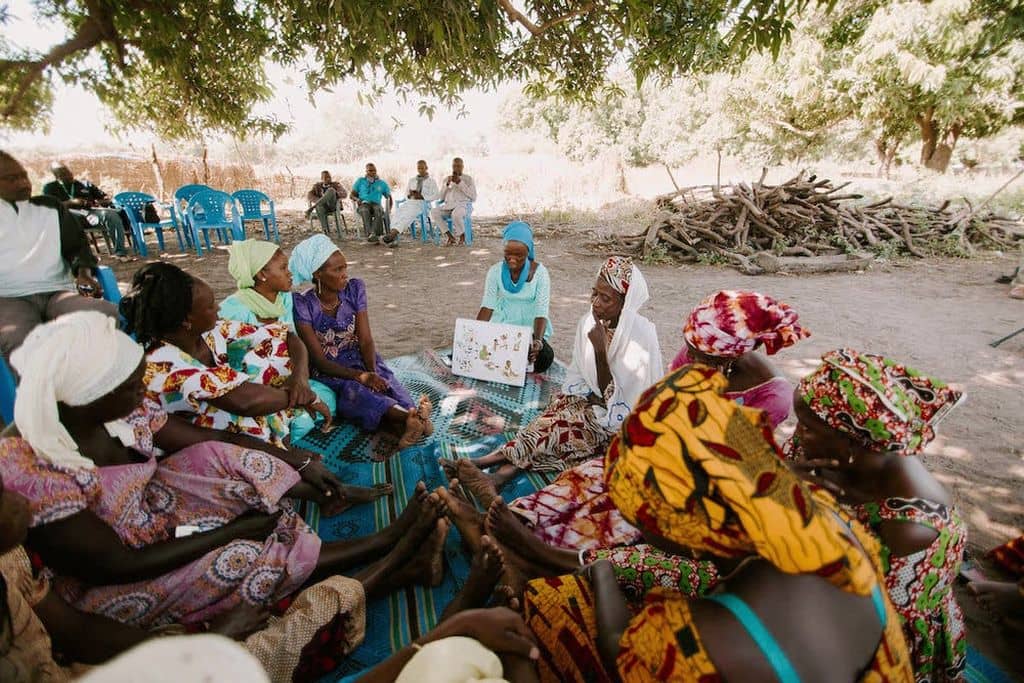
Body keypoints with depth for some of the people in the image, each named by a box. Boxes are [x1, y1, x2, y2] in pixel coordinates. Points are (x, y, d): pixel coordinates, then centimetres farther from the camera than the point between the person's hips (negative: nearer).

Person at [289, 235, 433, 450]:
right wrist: (360, 376, -29)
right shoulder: (303, 304, -12)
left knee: (385, 381, -29)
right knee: (354, 389, -36)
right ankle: (412, 417, -59)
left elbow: (365, 340, -5)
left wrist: (372, 371, -24)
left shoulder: (354, 289, -2)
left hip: (360, 360, 4)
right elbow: (319, 359, -14)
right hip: (329, 372, -4)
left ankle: (405, 425, -58)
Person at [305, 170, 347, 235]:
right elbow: (309, 196, 7)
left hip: (334, 205, -1)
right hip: (322, 205, 1)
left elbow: (345, 194, 1)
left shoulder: (336, 185, 19)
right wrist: (319, 200, -13)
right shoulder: (317, 186, 22)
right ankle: (324, 231, -46)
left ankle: (311, 209, -39)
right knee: (319, 205, -38)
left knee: (331, 190, -30)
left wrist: (334, 194, -19)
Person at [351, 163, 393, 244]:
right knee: (365, 210, -39)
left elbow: (389, 197, 22)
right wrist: (357, 199, -5)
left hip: (376, 204, 0)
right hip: (363, 204, 0)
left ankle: (370, 235, -53)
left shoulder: (382, 183, 22)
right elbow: (352, 195, 20)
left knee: (379, 210, -39)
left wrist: (389, 209, 4)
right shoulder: (360, 181, 21)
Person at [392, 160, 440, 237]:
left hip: (423, 203, -4)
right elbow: (406, 193, 27)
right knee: (399, 211, -31)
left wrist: (422, 196, -10)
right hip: (410, 201, 4)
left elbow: (435, 195, 1)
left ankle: (394, 232, -50)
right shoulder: (411, 180, 27)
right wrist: (409, 194, 1)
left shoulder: (431, 181, 13)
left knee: (409, 213, -37)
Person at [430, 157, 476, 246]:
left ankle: (462, 236, -12)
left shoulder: (468, 179, 10)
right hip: (448, 205, 4)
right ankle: (450, 236, -19)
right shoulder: (447, 179, 21)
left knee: (456, 214, -40)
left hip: (462, 205, -4)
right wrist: (447, 184, -1)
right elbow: (441, 198, 14)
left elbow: (473, 197, -4)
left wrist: (460, 183, -8)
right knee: (433, 212, -28)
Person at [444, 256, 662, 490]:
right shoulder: (589, 322, -3)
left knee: (565, 420, -28)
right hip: (592, 401, 5)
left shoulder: (641, 335, -20)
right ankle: (506, 469, -36)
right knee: (560, 407, -25)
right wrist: (589, 396, -15)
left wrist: (600, 350, -29)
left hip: (621, 422, -5)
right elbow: (575, 377, 5)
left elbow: (614, 400, -20)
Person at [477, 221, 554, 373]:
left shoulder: (539, 272, -14)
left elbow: (541, 313, -18)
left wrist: (538, 340, -36)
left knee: (544, 358, -27)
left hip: (530, 328, -1)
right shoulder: (495, 271, -7)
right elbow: (487, 306, -9)